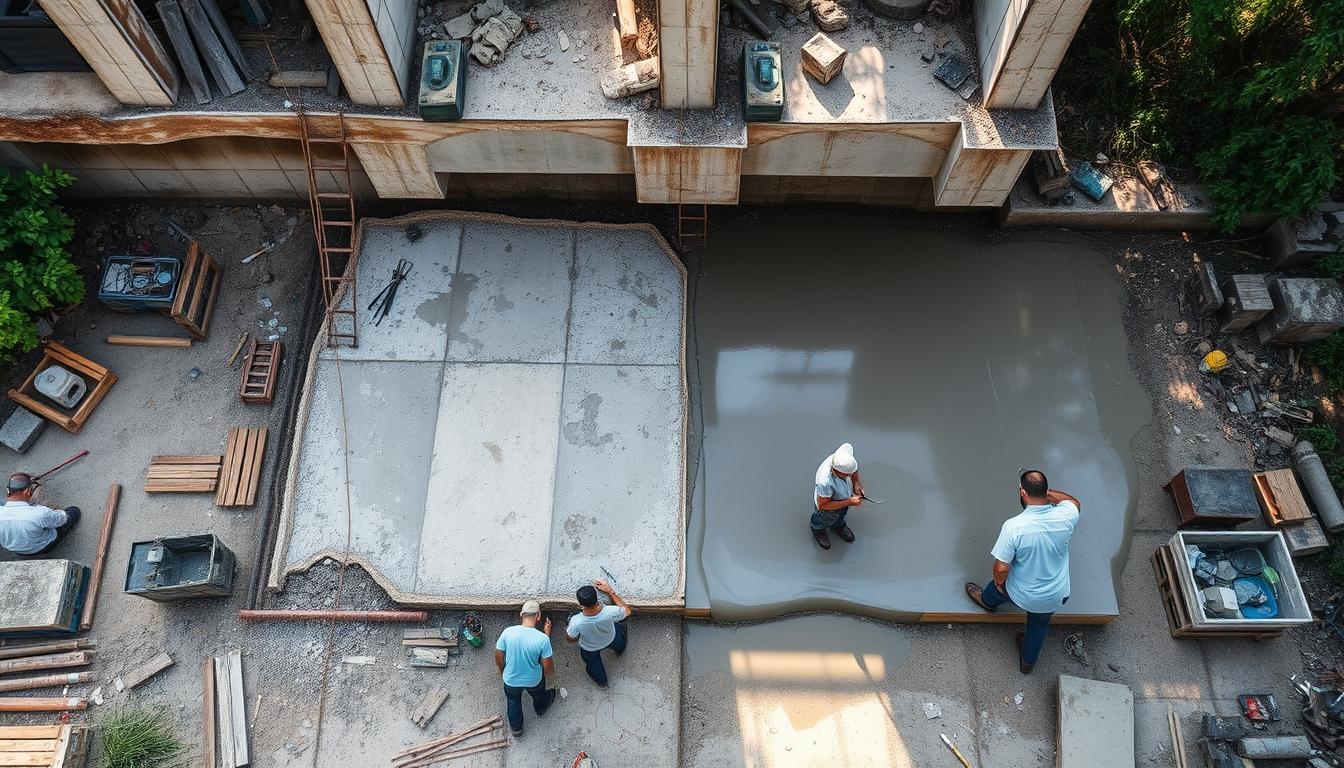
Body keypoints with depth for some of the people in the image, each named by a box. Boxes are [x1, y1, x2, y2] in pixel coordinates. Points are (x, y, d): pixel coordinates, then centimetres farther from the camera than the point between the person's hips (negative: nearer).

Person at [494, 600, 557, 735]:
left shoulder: (508, 632, -26)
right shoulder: (543, 638, -31)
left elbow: (498, 657, -10)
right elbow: (547, 665, -18)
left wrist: (503, 671, 10)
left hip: (511, 679, 1)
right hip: (534, 680, -1)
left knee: (513, 702, 33)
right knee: (538, 695, 35)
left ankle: (516, 728, 54)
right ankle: (540, 709, 65)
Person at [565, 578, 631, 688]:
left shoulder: (576, 621, -44)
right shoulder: (609, 612, -42)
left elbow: (570, 639, -21)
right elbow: (627, 611, -18)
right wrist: (610, 591, -19)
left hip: (589, 649, -1)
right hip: (610, 640, 1)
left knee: (592, 662, 34)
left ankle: (601, 682, 60)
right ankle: (619, 650, 62)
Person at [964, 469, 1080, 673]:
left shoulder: (1013, 526, -32)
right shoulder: (1065, 517, -22)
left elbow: (1001, 568, -25)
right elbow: (1075, 502, 5)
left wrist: (998, 581, -4)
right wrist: (1046, 492, 4)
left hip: (1023, 596, -3)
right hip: (1056, 596, 3)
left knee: (1000, 583, 32)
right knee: (1039, 624, 34)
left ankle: (987, 601, 64)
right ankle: (1028, 662, 56)